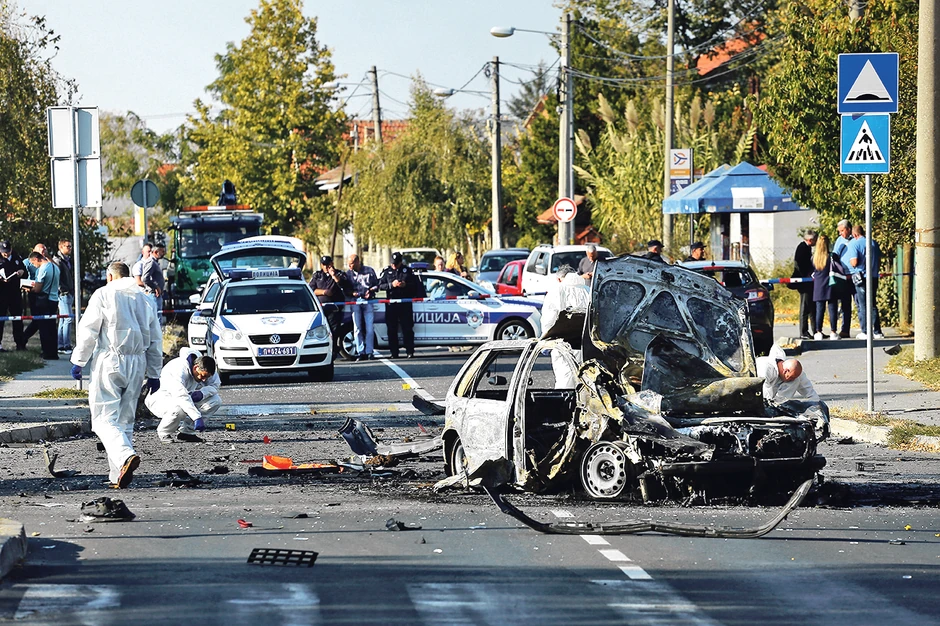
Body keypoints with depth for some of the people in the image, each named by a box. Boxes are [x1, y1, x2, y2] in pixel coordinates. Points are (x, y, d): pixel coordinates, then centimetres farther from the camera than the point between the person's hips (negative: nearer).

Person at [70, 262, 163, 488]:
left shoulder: (103, 295, -1)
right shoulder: (145, 299, 14)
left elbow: (87, 331, -7)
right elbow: (155, 340, 17)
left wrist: (78, 361, -1)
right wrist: (154, 374, 22)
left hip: (109, 362, -5)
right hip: (137, 365, 5)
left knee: (104, 418, -7)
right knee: (125, 419, 13)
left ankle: (125, 455, -33)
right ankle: (117, 474, 12)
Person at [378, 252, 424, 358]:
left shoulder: (407, 270, 8)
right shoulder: (387, 271, 9)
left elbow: (416, 284, 8)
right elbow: (380, 285, 3)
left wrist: (406, 285, -11)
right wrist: (391, 285, -13)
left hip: (405, 304, -1)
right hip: (391, 304, 1)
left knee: (407, 329, -2)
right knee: (392, 329, 1)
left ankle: (410, 352, 0)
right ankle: (394, 353, 5)